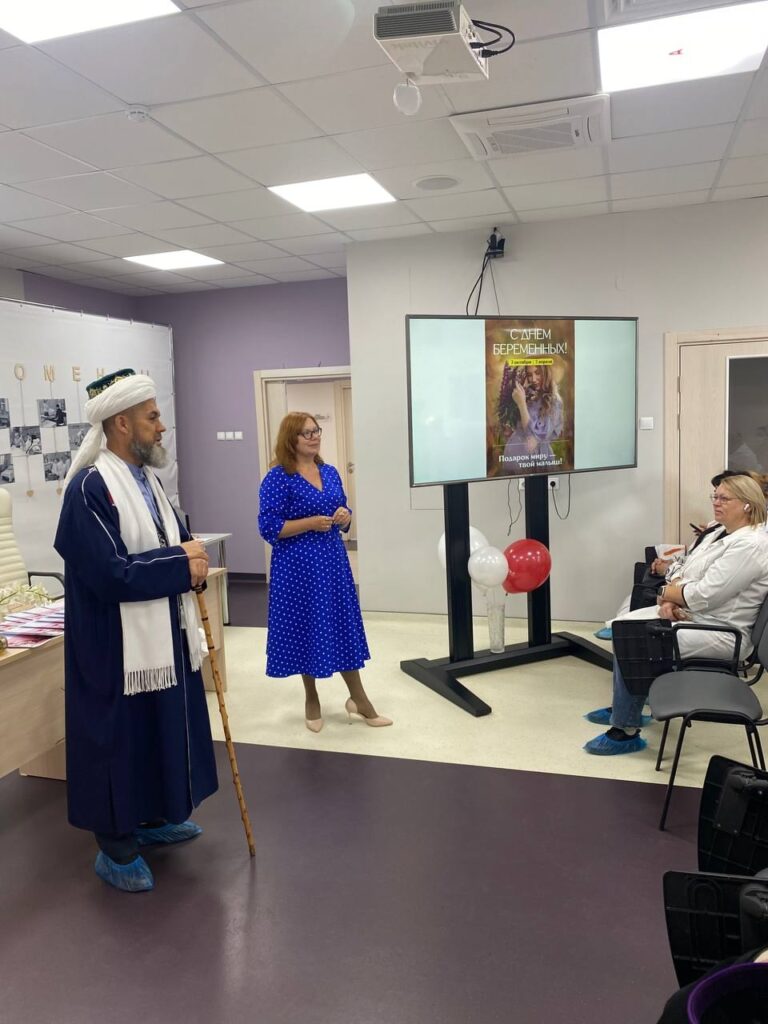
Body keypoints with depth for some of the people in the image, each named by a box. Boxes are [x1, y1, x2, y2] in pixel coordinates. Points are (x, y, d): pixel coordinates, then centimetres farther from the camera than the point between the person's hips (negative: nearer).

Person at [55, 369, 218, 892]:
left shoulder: (147, 478, 8)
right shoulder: (90, 487, -19)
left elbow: (173, 539, 14)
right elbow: (111, 574, -26)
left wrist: (191, 557, -9)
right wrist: (182, 563, -19)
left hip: (163, 635, 9)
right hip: (117, 643, -9)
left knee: (163, 729, 20)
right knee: (121, 737, 5)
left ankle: (154, 817, 39)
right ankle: (116, 848, 23)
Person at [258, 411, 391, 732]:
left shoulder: (330, 472, 9)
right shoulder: (277, 478, -10)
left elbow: (344, 515, 18)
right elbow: (269, 527, -15)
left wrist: (345, 517, -5)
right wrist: (311, 523, -20)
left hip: (333, 561, 5)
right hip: (297, 567, -5)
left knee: (344, 625, 8)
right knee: (306, 629, 6)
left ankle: (358, 698, 19)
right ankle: (311, 700, 24)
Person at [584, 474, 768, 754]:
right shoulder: (722, 533, 11)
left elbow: (704, 595, -26)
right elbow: (687, 574, 10)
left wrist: (665, 592, -9)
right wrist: (669, 601, -9)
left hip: (718, 632, -10)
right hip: (688, 612, 10)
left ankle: (626, 732, -7)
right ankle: (622, 707, 18)